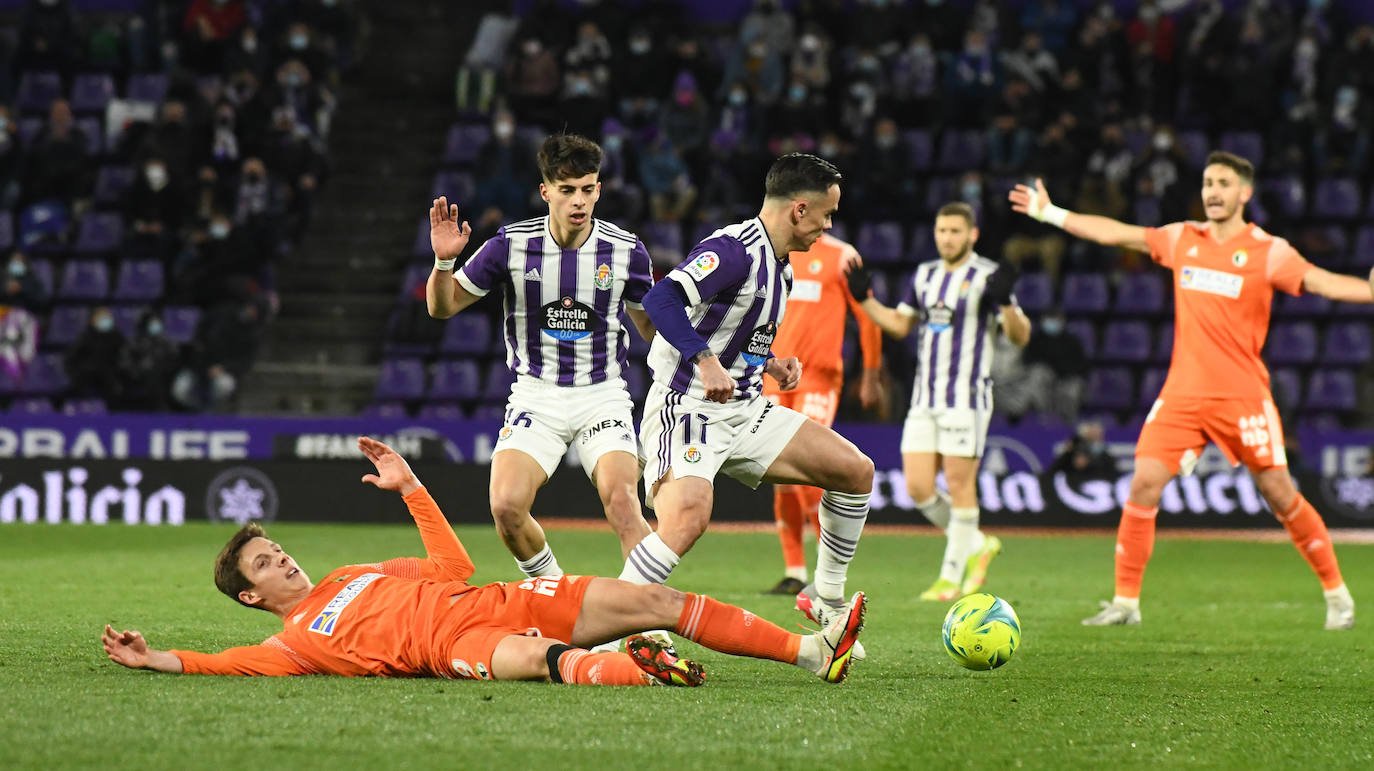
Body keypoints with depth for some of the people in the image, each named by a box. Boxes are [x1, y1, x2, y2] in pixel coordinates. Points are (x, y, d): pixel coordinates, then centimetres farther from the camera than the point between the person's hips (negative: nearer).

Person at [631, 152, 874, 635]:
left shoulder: (780, 267, 14)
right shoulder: (734, 250, -17)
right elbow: (660, 301, -31)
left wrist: (771, 365, 10)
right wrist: (705, 360, -40)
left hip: (745, 412, 9)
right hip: (687, 410, -9)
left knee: (856, 471, 4)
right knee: (689, 518, -34)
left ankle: (826, 600, 17)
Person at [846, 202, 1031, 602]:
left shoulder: (986, 276, -6)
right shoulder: (925, 275, 14)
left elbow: (1020, 336, -10)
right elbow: (899, 324, 25)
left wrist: (1005, 302, -28)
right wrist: (864, 298, 13)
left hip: (966, 399, -6)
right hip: (925, 399, 6)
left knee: (959, 483, -5)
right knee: (918, 488, 1)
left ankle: (952, 576, 3)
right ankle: (977, 546, 20)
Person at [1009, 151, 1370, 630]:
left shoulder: (1268, 251, -4)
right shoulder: (1183, 240, 8)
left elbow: (1319, 281, -15)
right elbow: (1117, 234, 18)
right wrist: (1051, 214, 24)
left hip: (1242, 395, -3)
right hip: (1183, 392, 3)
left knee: (1278, 493, -3)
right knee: (1144, 483, -8)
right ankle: (1125, 601, -1)